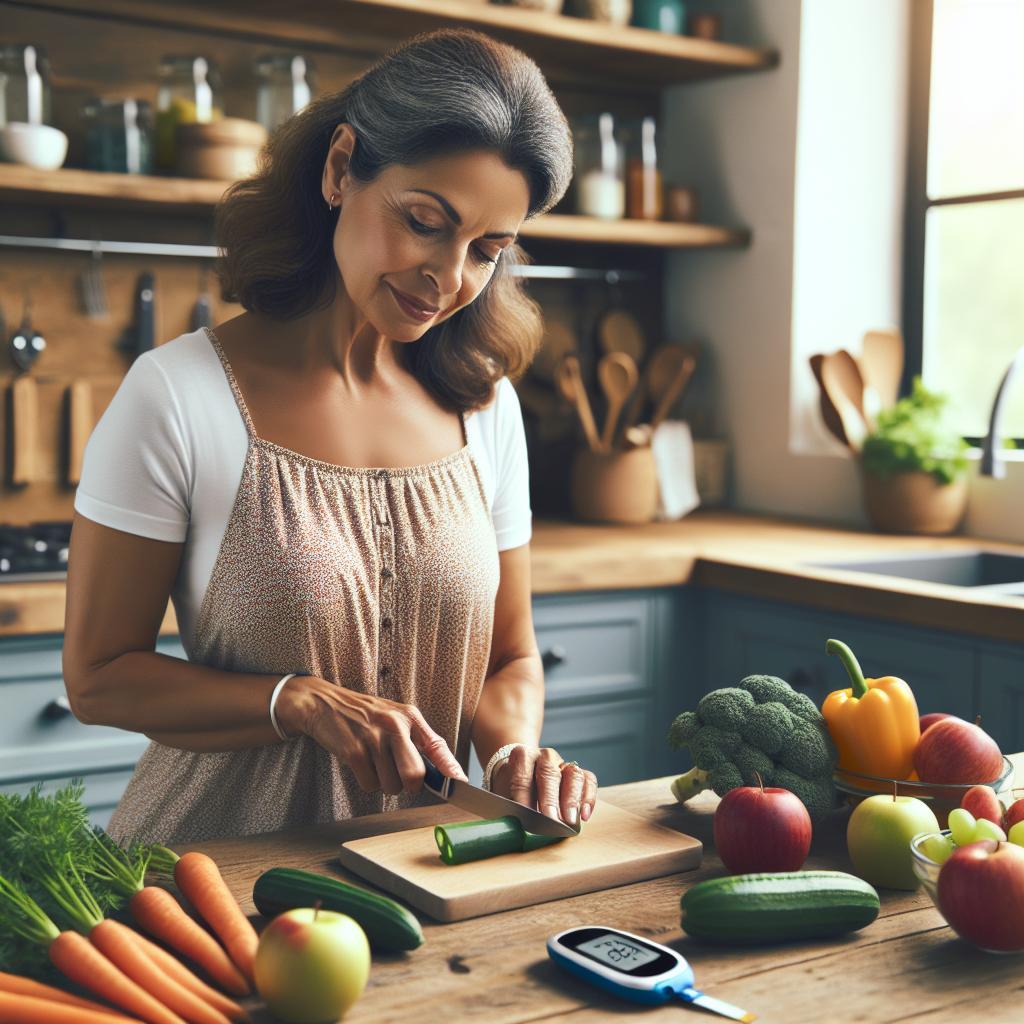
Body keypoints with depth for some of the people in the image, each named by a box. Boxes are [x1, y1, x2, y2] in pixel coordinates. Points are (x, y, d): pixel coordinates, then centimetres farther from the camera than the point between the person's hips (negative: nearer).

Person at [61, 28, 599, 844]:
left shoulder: (486, 407, 3)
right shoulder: (179, 395, -9)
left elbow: (510, 660, 10)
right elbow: (99, 677, -5)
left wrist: (512, 754, -11)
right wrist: (304, 703, -18)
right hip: (224, 859, -3)